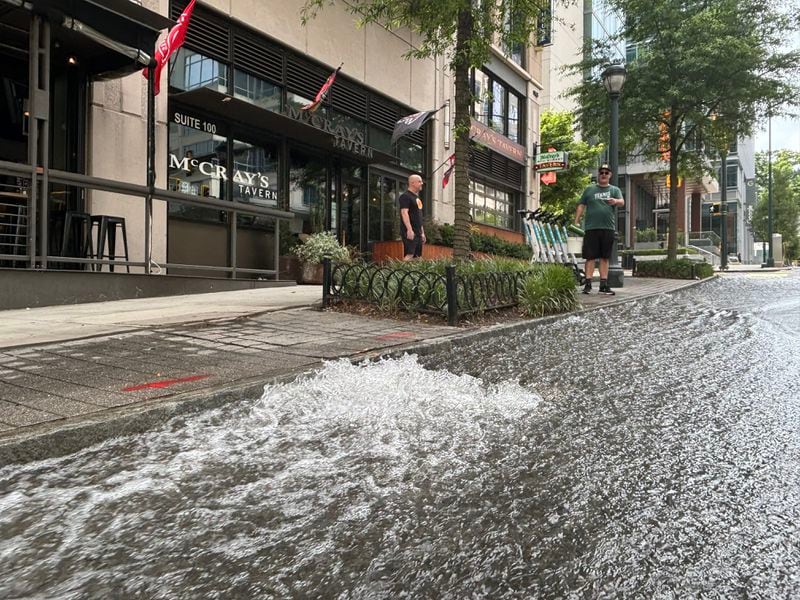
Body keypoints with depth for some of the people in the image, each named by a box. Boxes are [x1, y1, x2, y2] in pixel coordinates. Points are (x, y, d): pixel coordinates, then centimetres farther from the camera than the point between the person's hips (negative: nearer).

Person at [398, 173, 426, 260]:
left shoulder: (417, 197, 23)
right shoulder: (405, 196, -7)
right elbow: (404, 213, -18)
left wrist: (422, 232, 23)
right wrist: (409, 229, -26)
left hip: (418, 232, 9)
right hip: (410, 232, -9)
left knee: (417, 256, 7)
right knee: (409, 255, -18)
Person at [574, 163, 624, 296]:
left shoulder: (614, 190, 13)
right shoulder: (589, 189, 12)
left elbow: (622, 202, -5)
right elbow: (581, 206, 9)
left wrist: (615, 201, -28)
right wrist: (576, 222, -2)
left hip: (608, 228, 1)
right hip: (591, 228, -1)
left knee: (605, 257, 5)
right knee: (590, 257, -3)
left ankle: (604, 285, 10)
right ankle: (588, 284, -1)